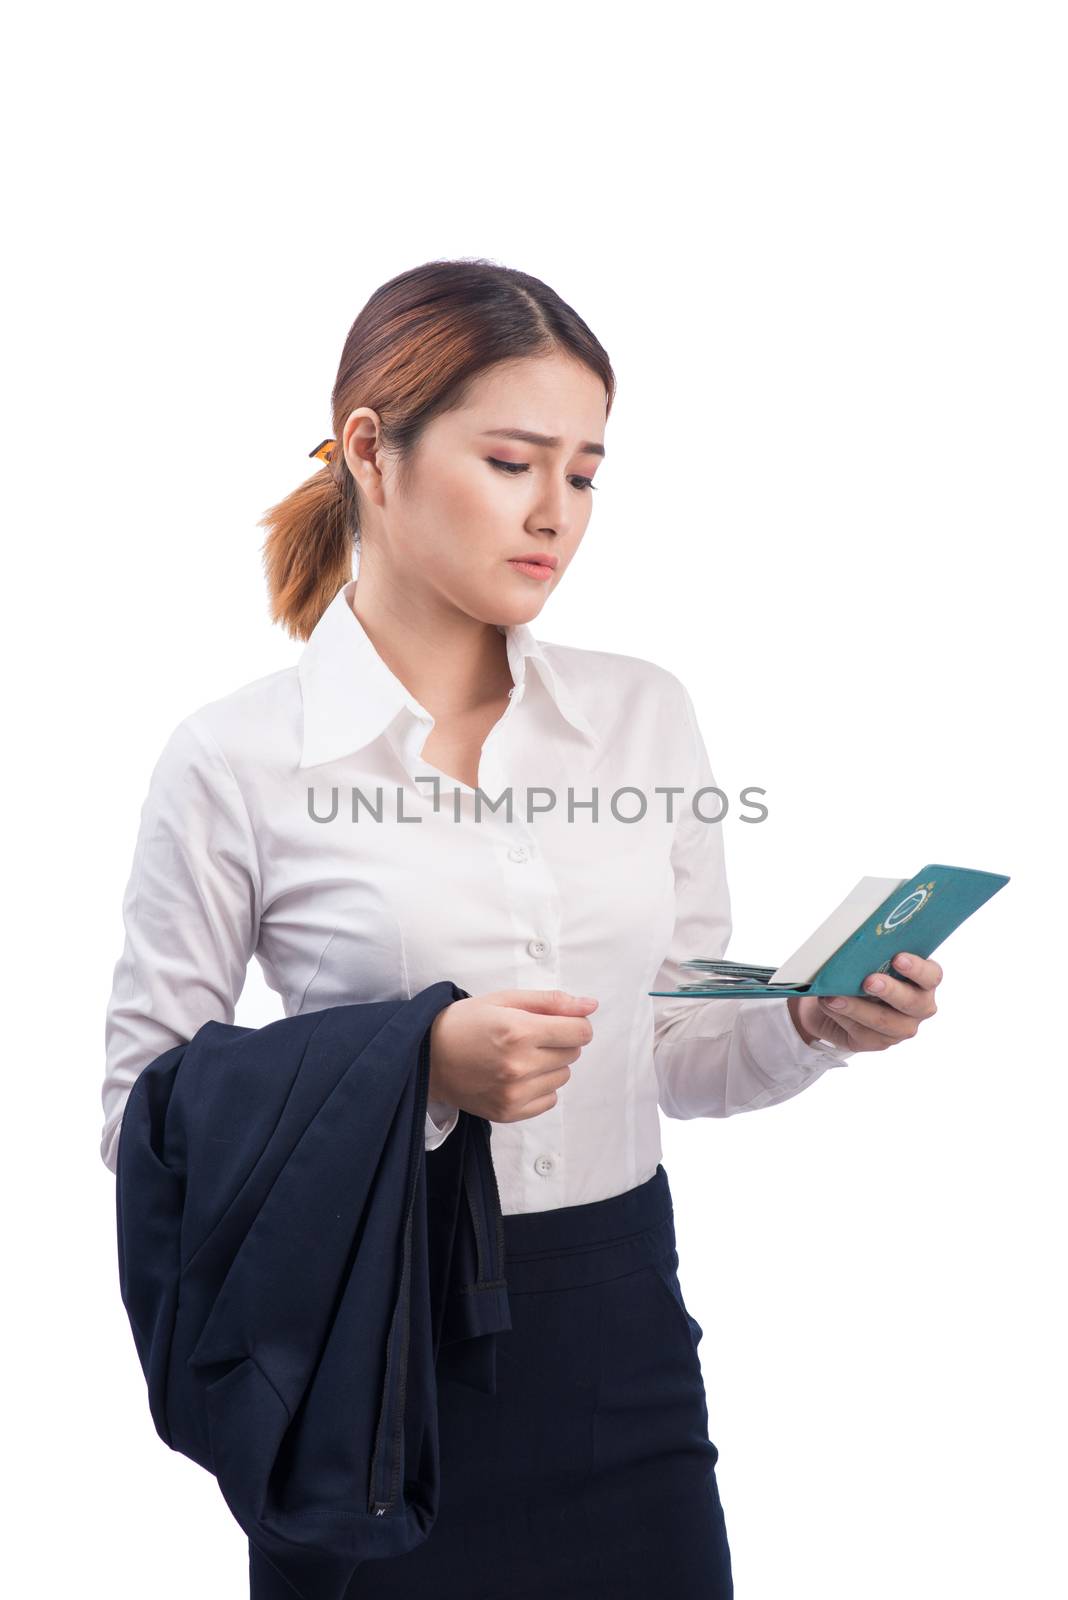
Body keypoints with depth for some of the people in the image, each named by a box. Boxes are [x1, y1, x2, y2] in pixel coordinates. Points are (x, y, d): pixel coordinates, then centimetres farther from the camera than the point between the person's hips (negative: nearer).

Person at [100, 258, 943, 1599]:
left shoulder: (646, 712, 1)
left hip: (626, 1338, 4)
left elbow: (678, 1052, 8)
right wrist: (419, 1067, -22)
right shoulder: (234, 761, -11)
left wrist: (817, 1022, -12)